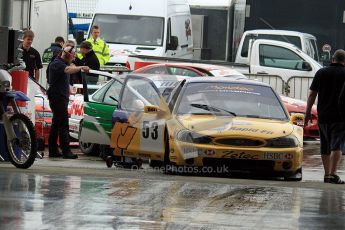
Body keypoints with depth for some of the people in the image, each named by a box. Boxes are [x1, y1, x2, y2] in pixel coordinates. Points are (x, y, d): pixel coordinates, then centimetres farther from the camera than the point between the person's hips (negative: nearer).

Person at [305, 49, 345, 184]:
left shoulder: (321, 73, 6)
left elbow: (312, 94, 5)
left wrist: (308, 112, 11)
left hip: (323, 116, 3)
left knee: (325, 147, 14)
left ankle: (327, 174, 20)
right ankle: (333, 174, -20)